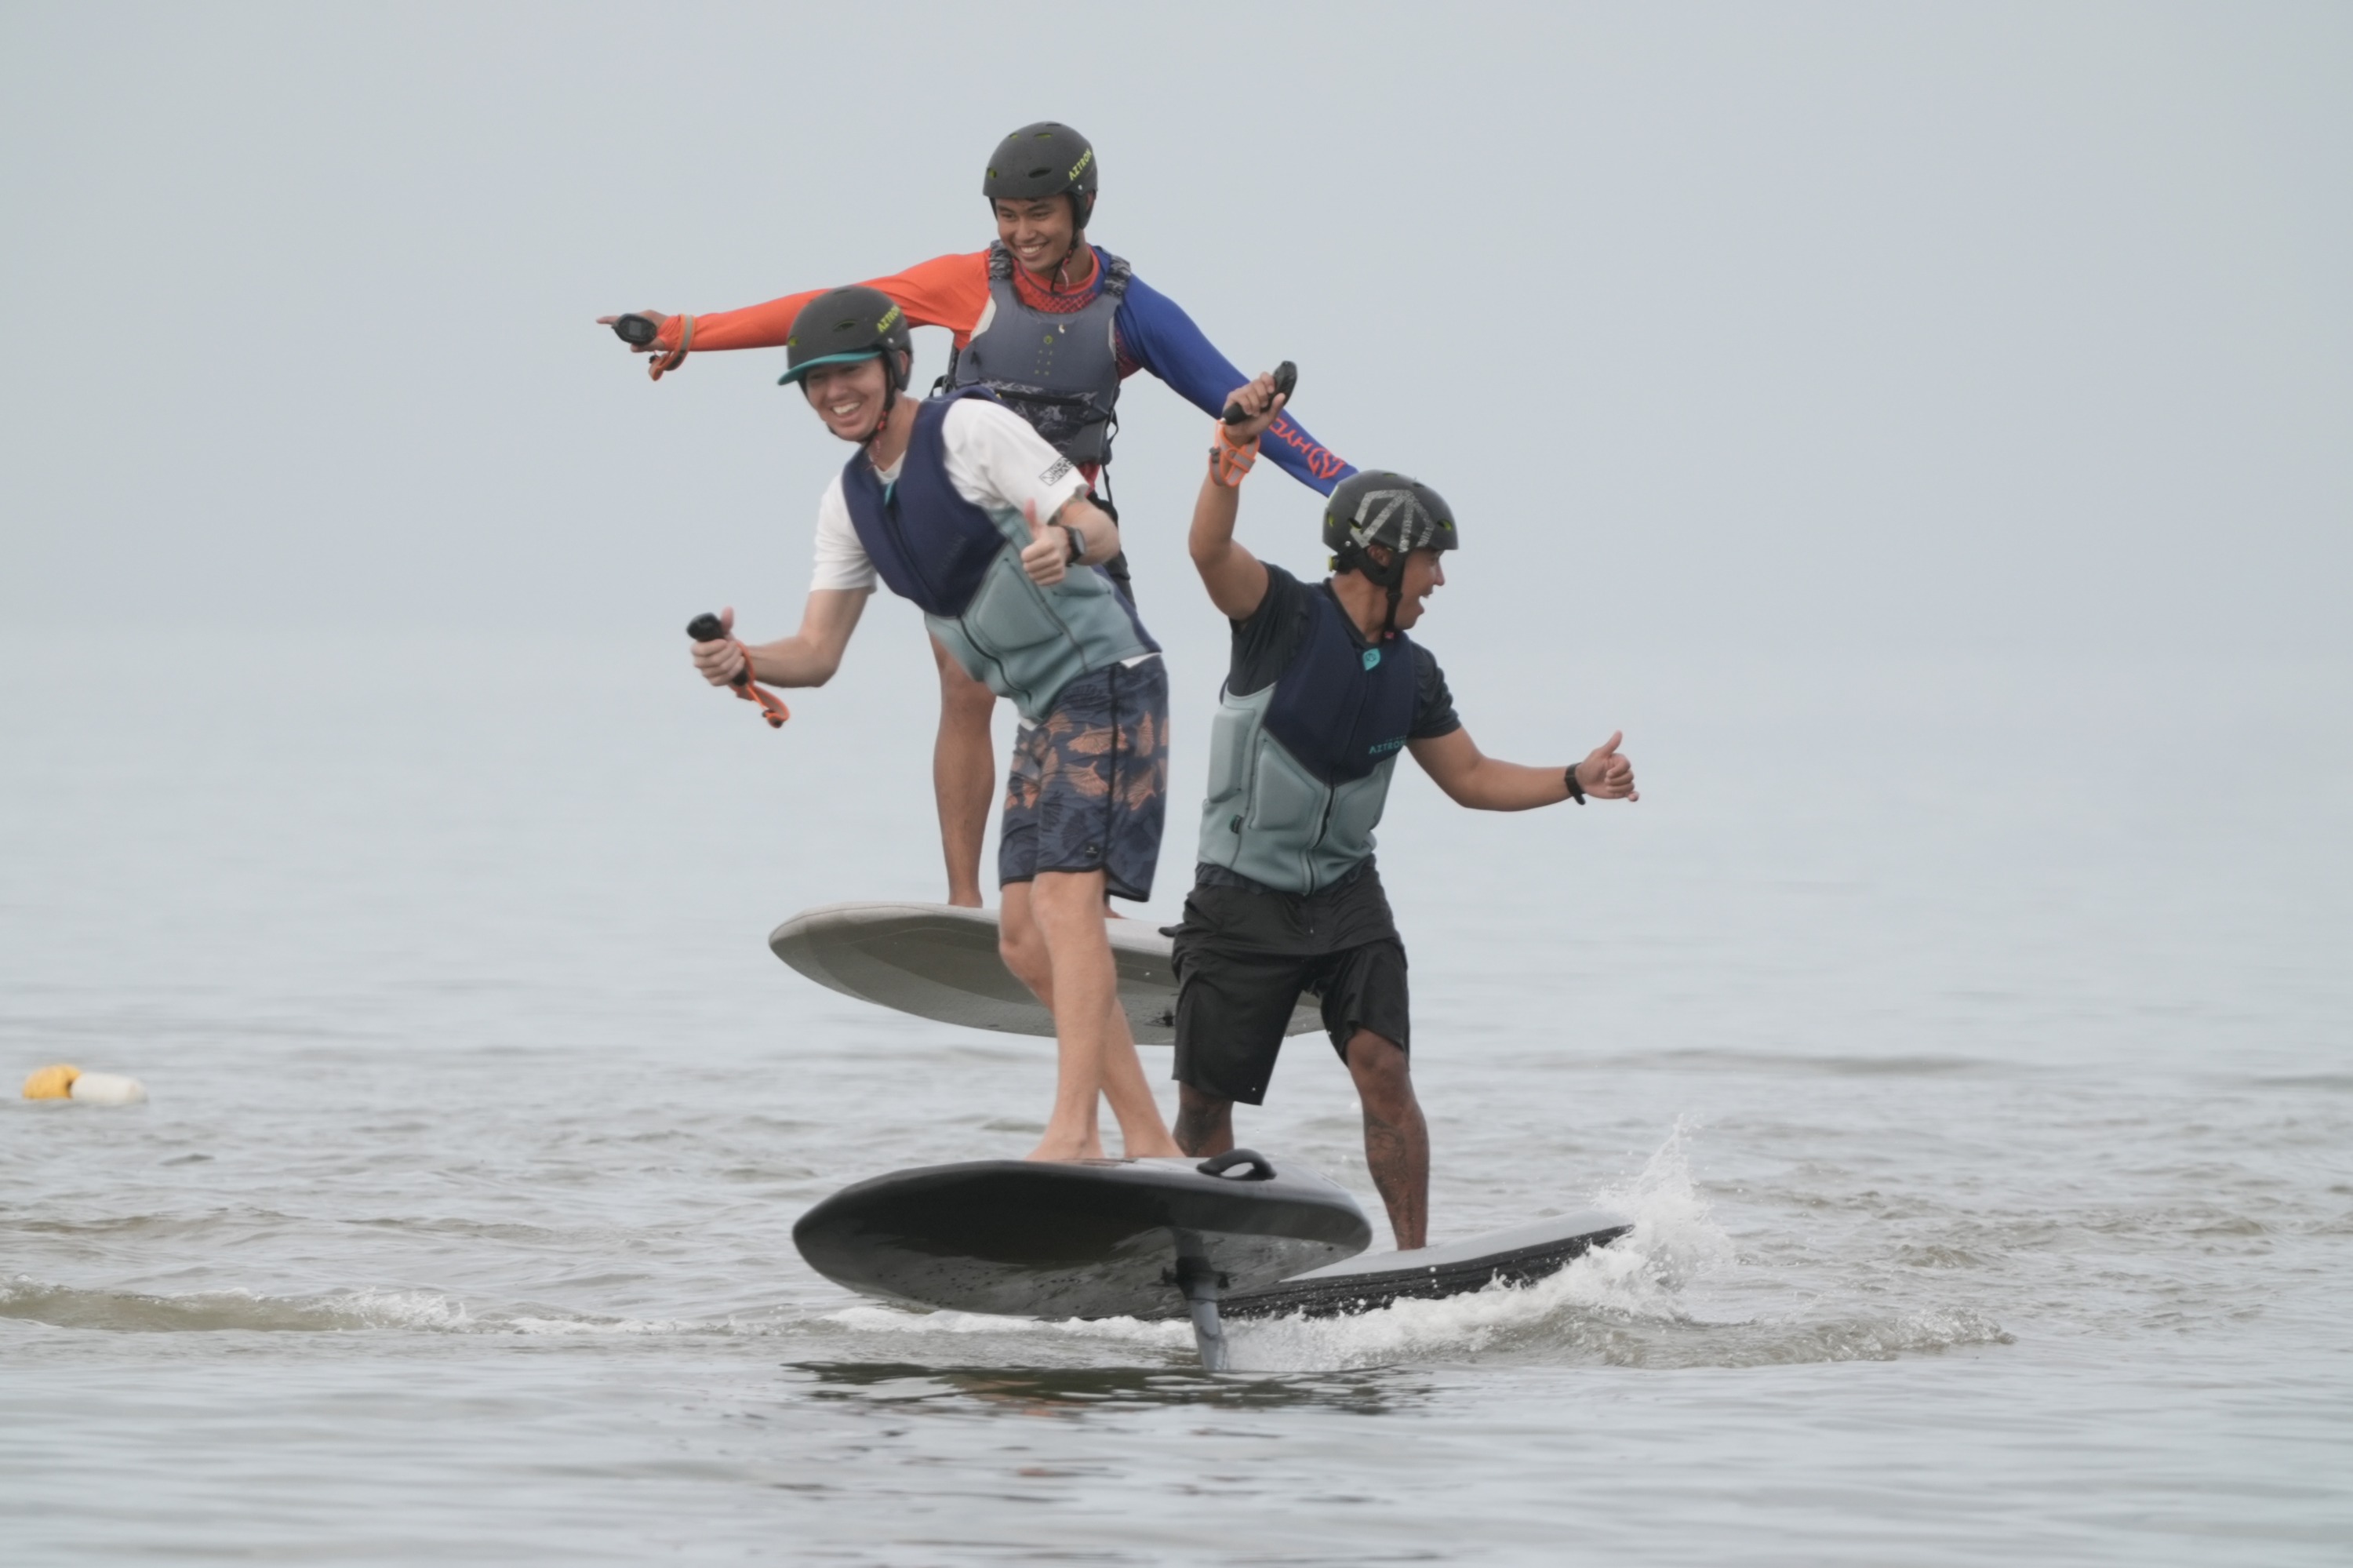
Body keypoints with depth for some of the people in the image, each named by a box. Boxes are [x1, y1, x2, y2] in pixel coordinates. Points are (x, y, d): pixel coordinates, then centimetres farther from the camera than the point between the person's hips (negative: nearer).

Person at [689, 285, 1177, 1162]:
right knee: (1025, 942, 5)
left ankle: (1074, 1131, -30)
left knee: (1063, 894, -22)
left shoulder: (971, 429, -13)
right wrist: (742, 663, -13)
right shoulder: (849, 502, 10)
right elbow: (816, 654, 8)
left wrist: (1067, 541, -42)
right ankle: (1148, 1142, 8)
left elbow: (1101, 530, -19)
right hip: (1044, 711, 9)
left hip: (1106, 679, -9)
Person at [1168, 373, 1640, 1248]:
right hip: (1242, 902, -4)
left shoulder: (1411, 674, 7)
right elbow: (1211, 553, -30)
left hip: (1346, 898, 4)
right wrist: (1232, 455, -48)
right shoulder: (1284, 616, -10)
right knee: (1203, 1099, 0)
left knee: (1383, 1068, -15)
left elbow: (1470, 778, 17)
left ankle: (1417, 1260, -15)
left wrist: (1577, 781, 4)